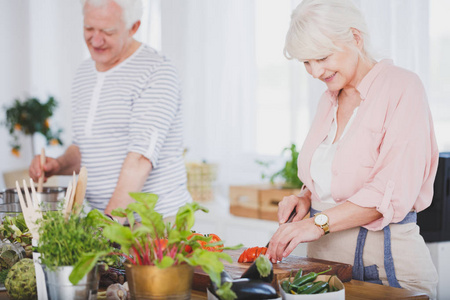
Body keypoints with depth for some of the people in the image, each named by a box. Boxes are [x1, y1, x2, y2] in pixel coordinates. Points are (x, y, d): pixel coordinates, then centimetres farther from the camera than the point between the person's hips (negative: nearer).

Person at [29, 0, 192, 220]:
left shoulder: (156, 72, -11)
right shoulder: (84, 73, 13)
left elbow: (141, 160, -20)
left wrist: (110, 221, -26)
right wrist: (59, 165, 2)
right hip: (100, 218, 7)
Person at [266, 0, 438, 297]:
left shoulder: (401, 87, -9)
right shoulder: (330, 100, 15)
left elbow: (394, 190, -18)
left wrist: (319, 222, -23)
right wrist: (306, 198, 4)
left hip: (384, 262, -6)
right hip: (324, 256, 6)